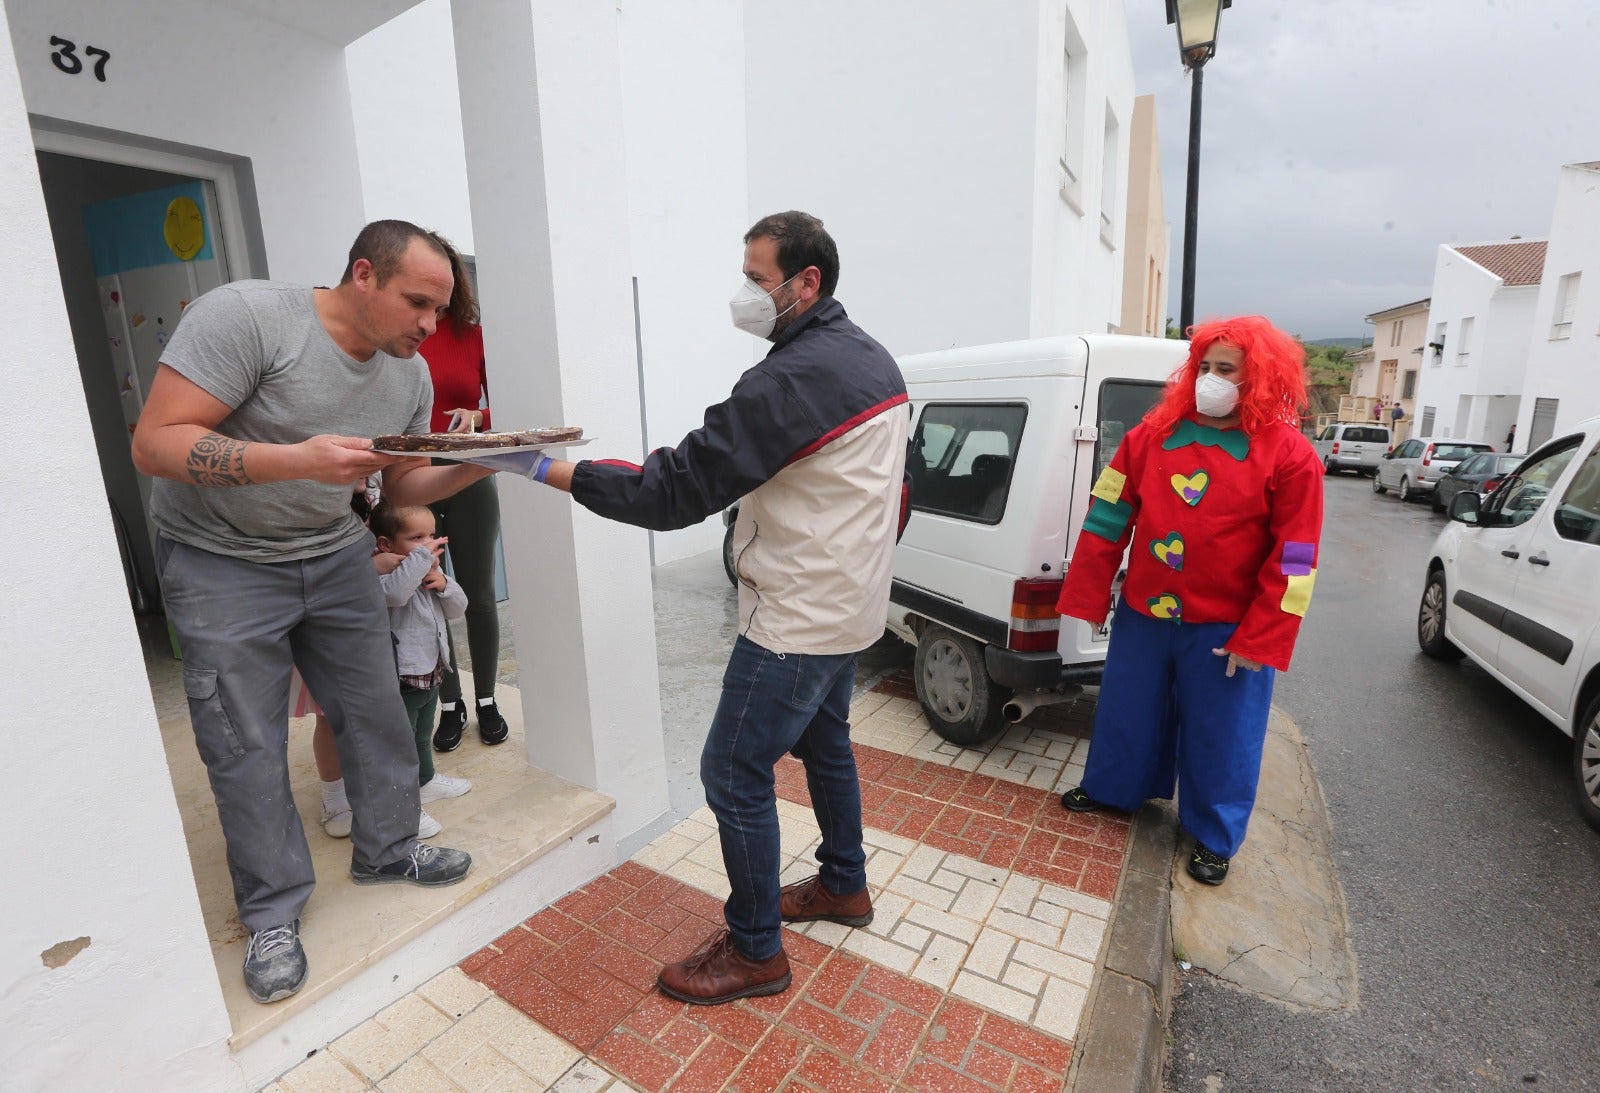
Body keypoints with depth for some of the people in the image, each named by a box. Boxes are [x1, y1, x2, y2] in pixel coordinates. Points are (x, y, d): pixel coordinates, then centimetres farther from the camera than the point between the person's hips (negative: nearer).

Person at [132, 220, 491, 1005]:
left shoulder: (410, 374, -2)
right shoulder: (244, 314, -21)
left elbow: (402, 485, 5)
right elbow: (155, 444, -23)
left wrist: (469, 469, -15)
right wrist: (299, 459, -36)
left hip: (336, 556, 5)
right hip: (221, 564, -5)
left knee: (376, 712, 9)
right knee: (247, 748, 2)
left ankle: (386, 850, 31)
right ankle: (274, 913, 21)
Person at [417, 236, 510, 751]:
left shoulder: (474, 334, 2)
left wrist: (476, 417, -16)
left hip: (469, 480, 0)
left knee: (479, 594, 8)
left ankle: (486, 702, 26)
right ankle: (450, 705, 26)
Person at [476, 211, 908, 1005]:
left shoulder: (794, 377, -24)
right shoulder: (871, 358, 9)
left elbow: (679, 492, -25)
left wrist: (548, 471, -18)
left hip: (799, 617, -10)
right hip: (849, 604, 10)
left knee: (735, 774, 2)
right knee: (823, 741, 24)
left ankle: (755, 951, 21)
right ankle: (844, 886, 44)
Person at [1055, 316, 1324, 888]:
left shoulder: (1288, 456, -9)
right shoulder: (1152, 435, -1)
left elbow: (1293, 560, -9)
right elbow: (1108, 518, 0)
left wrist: (1257, 640, -11)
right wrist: (1089, 597, 0)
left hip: (1227, 629, -3)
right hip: (1142, 613, 3)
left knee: (1221, 735, 12)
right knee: (1127, 711, 18)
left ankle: (1214, 838, 33)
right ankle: (1110, 788, 43)